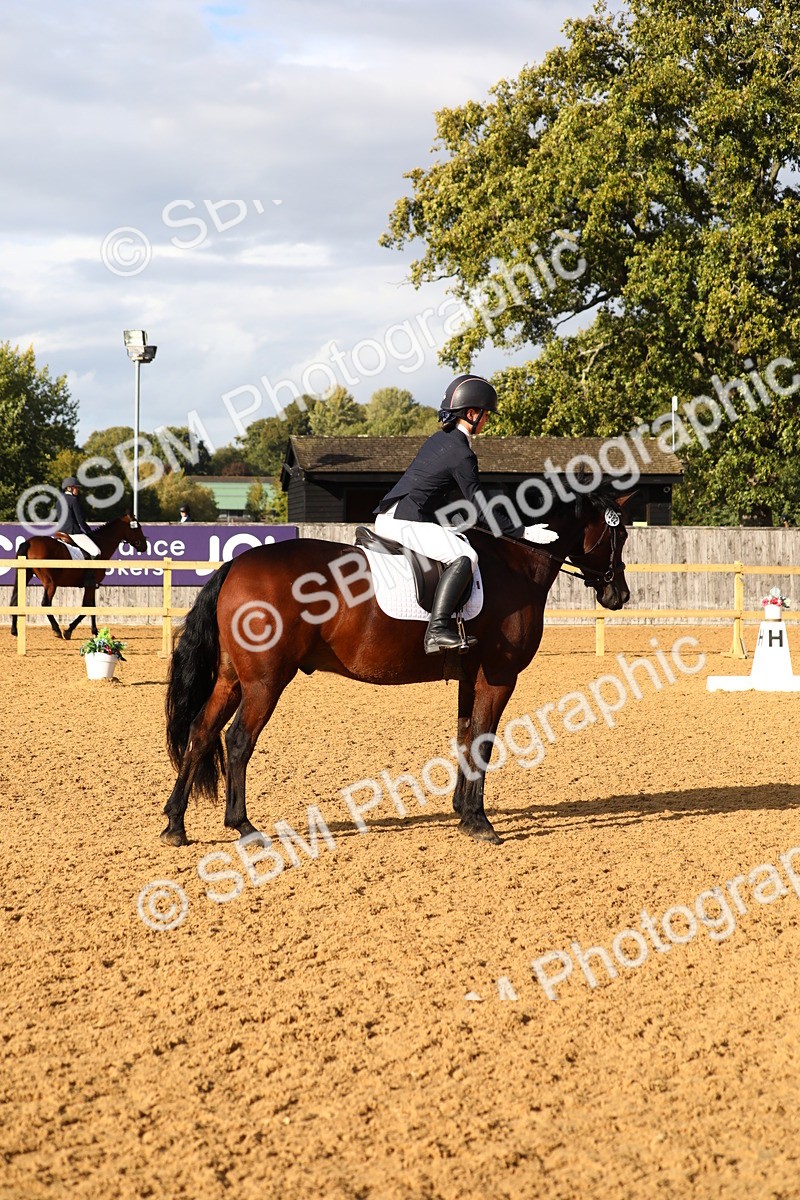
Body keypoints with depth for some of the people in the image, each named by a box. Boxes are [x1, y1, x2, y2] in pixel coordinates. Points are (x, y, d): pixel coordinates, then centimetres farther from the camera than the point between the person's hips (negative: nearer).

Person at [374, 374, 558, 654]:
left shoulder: (439, 439, 16)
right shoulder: (461, 454, -12)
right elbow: (481, 511, -12)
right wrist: (523, 532, -8)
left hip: (388, 518, 10)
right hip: (404, 523, -10)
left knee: (461, 541, 24)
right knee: (464, 556, -21)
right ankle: (437, 630, -33)